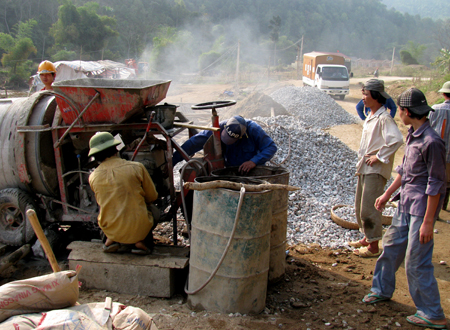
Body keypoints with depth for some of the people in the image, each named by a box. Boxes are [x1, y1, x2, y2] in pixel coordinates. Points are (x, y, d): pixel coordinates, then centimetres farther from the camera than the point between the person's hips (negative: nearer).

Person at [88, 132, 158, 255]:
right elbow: (152, 197, 3)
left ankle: (110, 240, 12)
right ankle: (141, 242, 5)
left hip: (110, 231, 3)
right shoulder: (136, 167, -10)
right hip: (138, 229, -3)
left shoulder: (93, 177, -3)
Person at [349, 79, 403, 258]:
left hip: (375, 171, -10)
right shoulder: (370, 117, 13)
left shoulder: (384, 118, -18)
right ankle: (367, 238, 32)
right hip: (364, 169, 10)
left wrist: (379, 156, -23)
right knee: (360, 207, 18)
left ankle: (373, 246, 6)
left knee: (369, 209, -5)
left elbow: (397, 140, -31)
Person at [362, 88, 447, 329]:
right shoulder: (412, 135, 6)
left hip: (422, 208, -9)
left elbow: (436, 185, -21)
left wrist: (428, 221, -19)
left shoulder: (431, 142, -22)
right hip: (406, 203, 9)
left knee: (416, 263, -2)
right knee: (391, 246, 20)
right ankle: (382, 289, 40)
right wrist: (387, 194, 23)